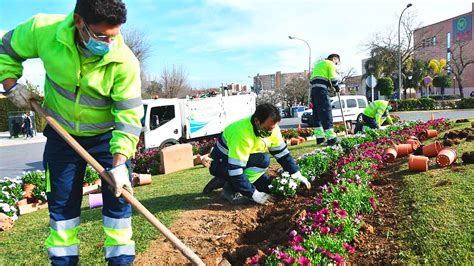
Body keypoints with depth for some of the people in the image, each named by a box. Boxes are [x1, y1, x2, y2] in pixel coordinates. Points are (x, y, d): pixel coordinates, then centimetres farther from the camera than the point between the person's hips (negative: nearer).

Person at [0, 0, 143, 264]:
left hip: (107, 134, -2)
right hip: (62, 131, 2)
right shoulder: (43, 30, -21)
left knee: (119, 196, -2)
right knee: (61, 200, 10)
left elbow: (129, 116, -25)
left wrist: (119, 163, -32)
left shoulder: (125, 62, -28)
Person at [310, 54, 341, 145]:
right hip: (322, 89, -8)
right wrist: (337, 87, 11)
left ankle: (320, 137, 7)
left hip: (313, 89, 8)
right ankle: (331, 138, -12)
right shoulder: (330, 64, 5)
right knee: (326, 112, -10)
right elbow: (333, 78, -7)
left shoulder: (318, 64, 29)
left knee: (316, 113, 8)